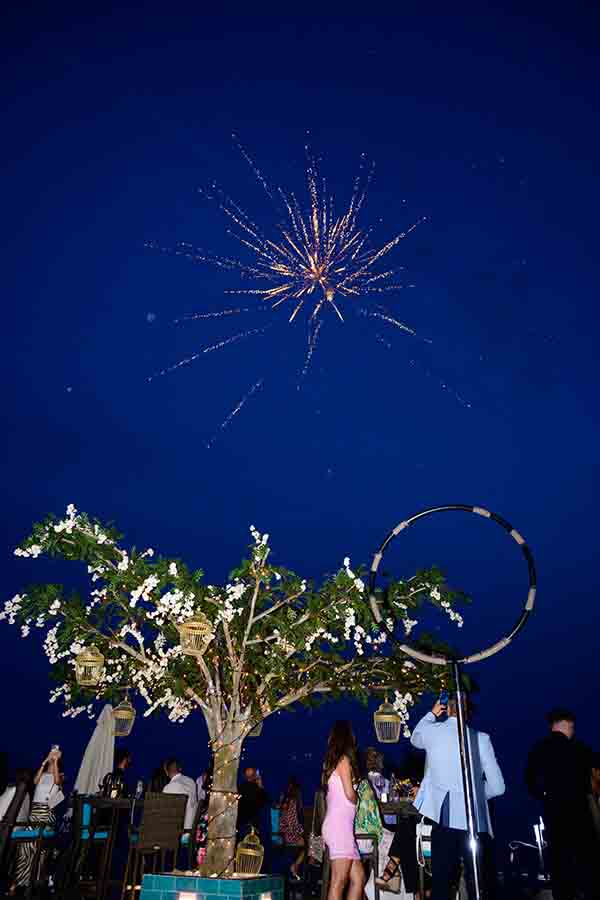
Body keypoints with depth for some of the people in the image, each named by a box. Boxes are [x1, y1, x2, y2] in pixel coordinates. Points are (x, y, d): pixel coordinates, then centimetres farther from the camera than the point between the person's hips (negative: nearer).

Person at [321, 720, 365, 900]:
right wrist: (357, 800, 7)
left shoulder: (329, 763, 17)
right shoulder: (344, 760, -8)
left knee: (358, 877, 9)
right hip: (340, 824, -8)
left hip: (335, 824, 8)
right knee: (339, 882, -7)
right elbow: (350, 794, -12)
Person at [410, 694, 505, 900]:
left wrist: (432, 714, 33)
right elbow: (497, 787, -2)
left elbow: (415, 739, 25)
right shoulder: (480, 738, -5)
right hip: (475, 821, -1)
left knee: (441, 882, 9)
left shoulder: (432, 731, 1)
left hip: (444, 819, 1)